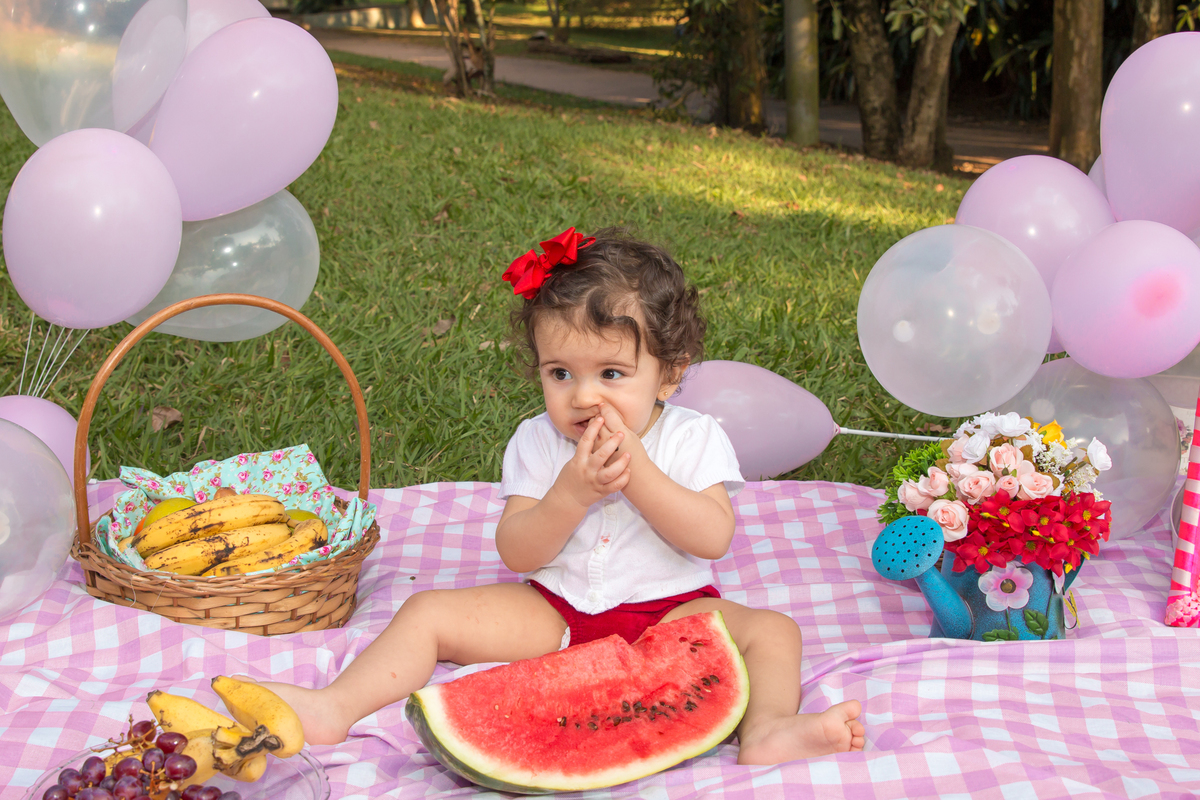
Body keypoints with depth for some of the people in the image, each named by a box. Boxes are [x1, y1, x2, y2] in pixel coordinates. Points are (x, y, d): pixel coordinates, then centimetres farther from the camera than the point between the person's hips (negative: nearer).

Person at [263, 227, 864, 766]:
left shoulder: (694, 439, -7)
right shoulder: (536, 443, -2)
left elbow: (712, 538, -18)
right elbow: (516, 554, -8)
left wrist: (635, 469, -26)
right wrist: (572, 493, -26)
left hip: (669, 612, -1)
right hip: (553, 612, 2)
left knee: (772, 630, -24)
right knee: (427, 612, -10)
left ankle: (766, 730, -45)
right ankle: (335, 709, -19)